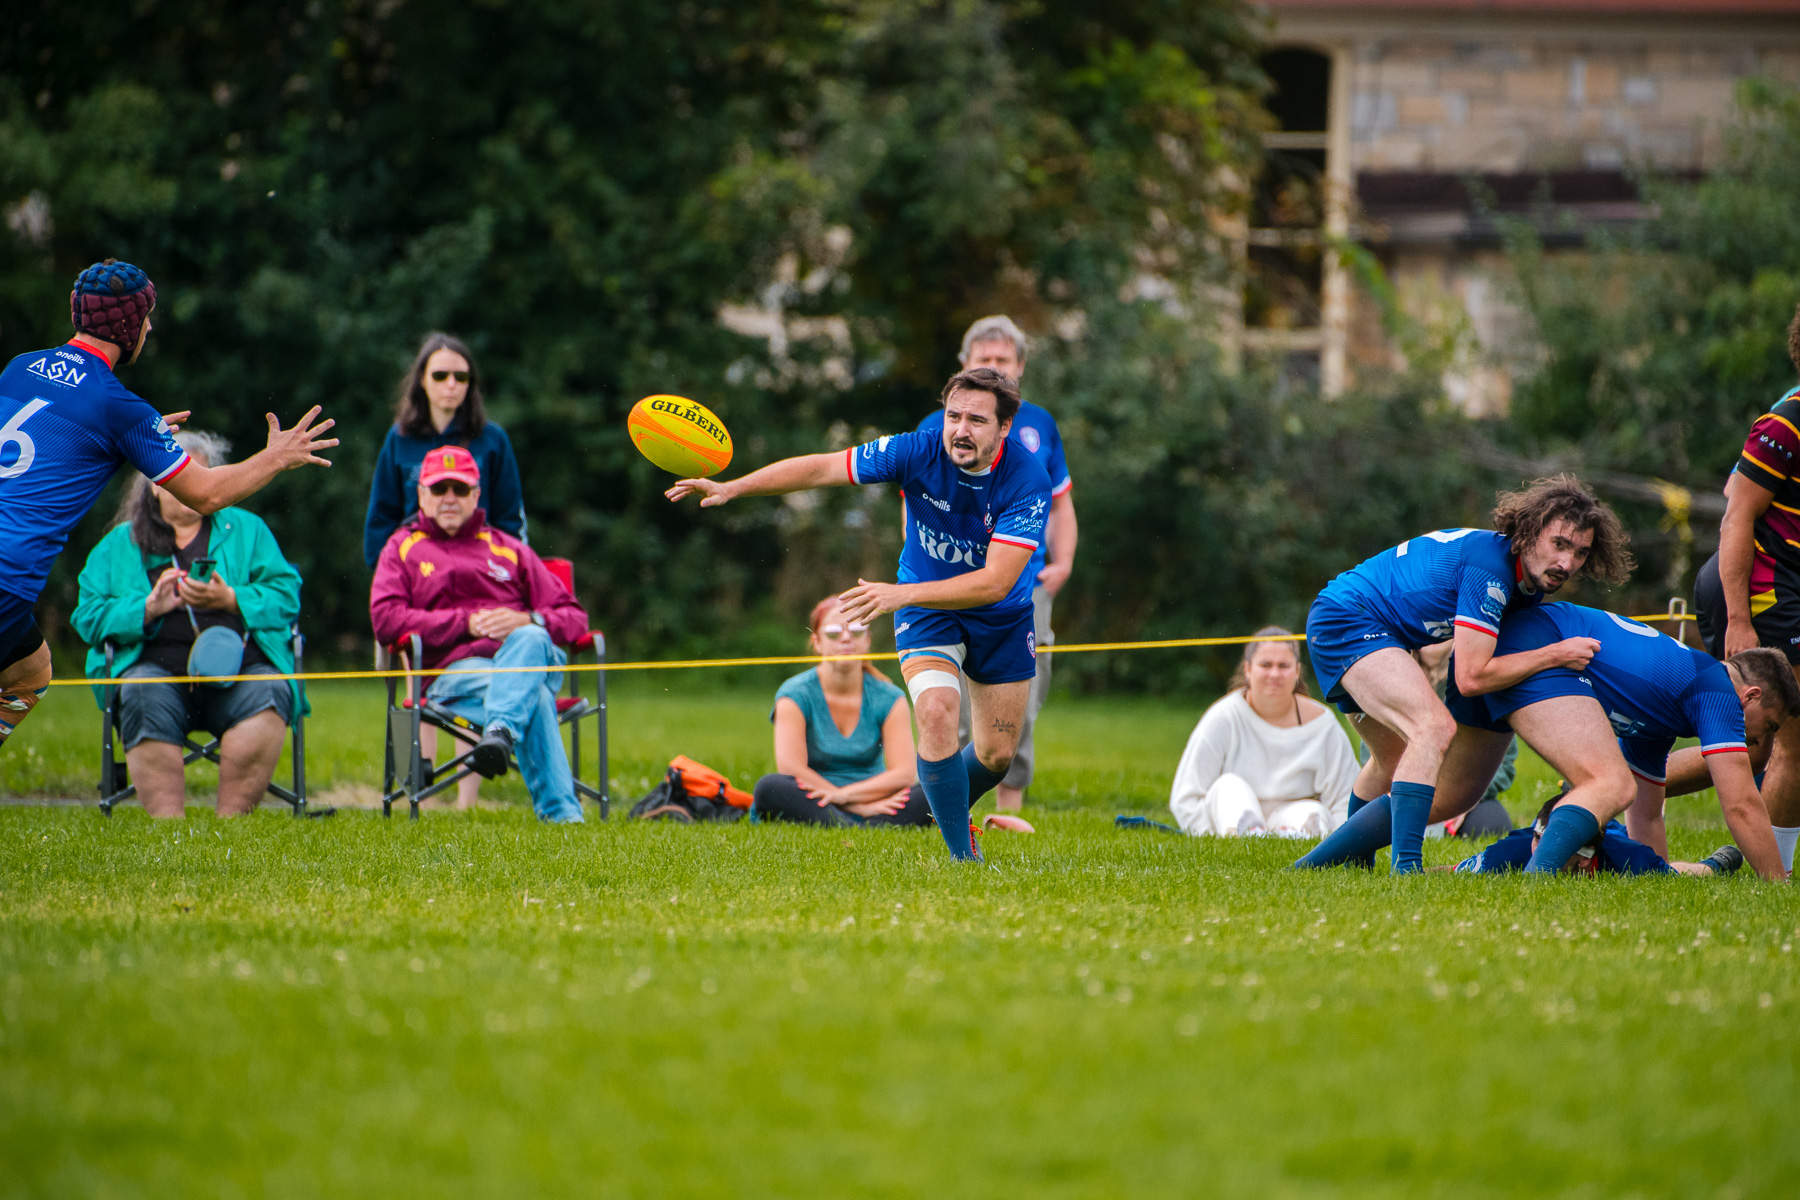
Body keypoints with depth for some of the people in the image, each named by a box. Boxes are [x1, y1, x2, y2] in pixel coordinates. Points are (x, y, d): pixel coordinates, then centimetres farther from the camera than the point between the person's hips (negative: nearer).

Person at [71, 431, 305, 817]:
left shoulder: (246, 529, 21)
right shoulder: (120, 544, 21)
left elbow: (285, 595, 9)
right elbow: (89, 616, 9)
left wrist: (231, 600, -9)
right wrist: (150, 608, -8)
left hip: (239, 667, 0)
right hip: (157, 665, 0)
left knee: (269, 693, -32)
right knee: (144, 699, -34)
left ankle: (232, 819, -34)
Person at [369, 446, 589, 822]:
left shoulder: (509, 550, 28)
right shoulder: (403, 548, 24)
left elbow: (573, 619, 18)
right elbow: (385, 619, 4)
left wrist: (528, 621, -7)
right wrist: (466, 623, -5)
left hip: (530, 658, 2)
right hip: (453, 668, -2)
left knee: (530, 639, -38)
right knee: (535, 698, -37)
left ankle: (500, 732, -59)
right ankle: (562, 813, -52)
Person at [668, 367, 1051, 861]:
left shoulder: (1028, 482, -28)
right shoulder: (917, 453, -23)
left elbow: (995, 582, -34)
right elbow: (820, 468, -17)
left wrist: (899, 594, -40)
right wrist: (731, 488, -24)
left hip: (1003, 616, 1)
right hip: (926, 611, -1)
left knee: (997, 755, 8)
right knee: (936, 713, -25)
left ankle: (952, 812, 42)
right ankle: (963, 856, -14)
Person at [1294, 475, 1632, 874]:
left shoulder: (1532, 584, 2)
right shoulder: (1489, 565, -27)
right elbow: (1471, 677, -27)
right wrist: (1555, 655, -23)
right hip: (1346, 620, -11)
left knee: (1396, 761, 27)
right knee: (1435, 728, -28)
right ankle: (1405, 869, -35)